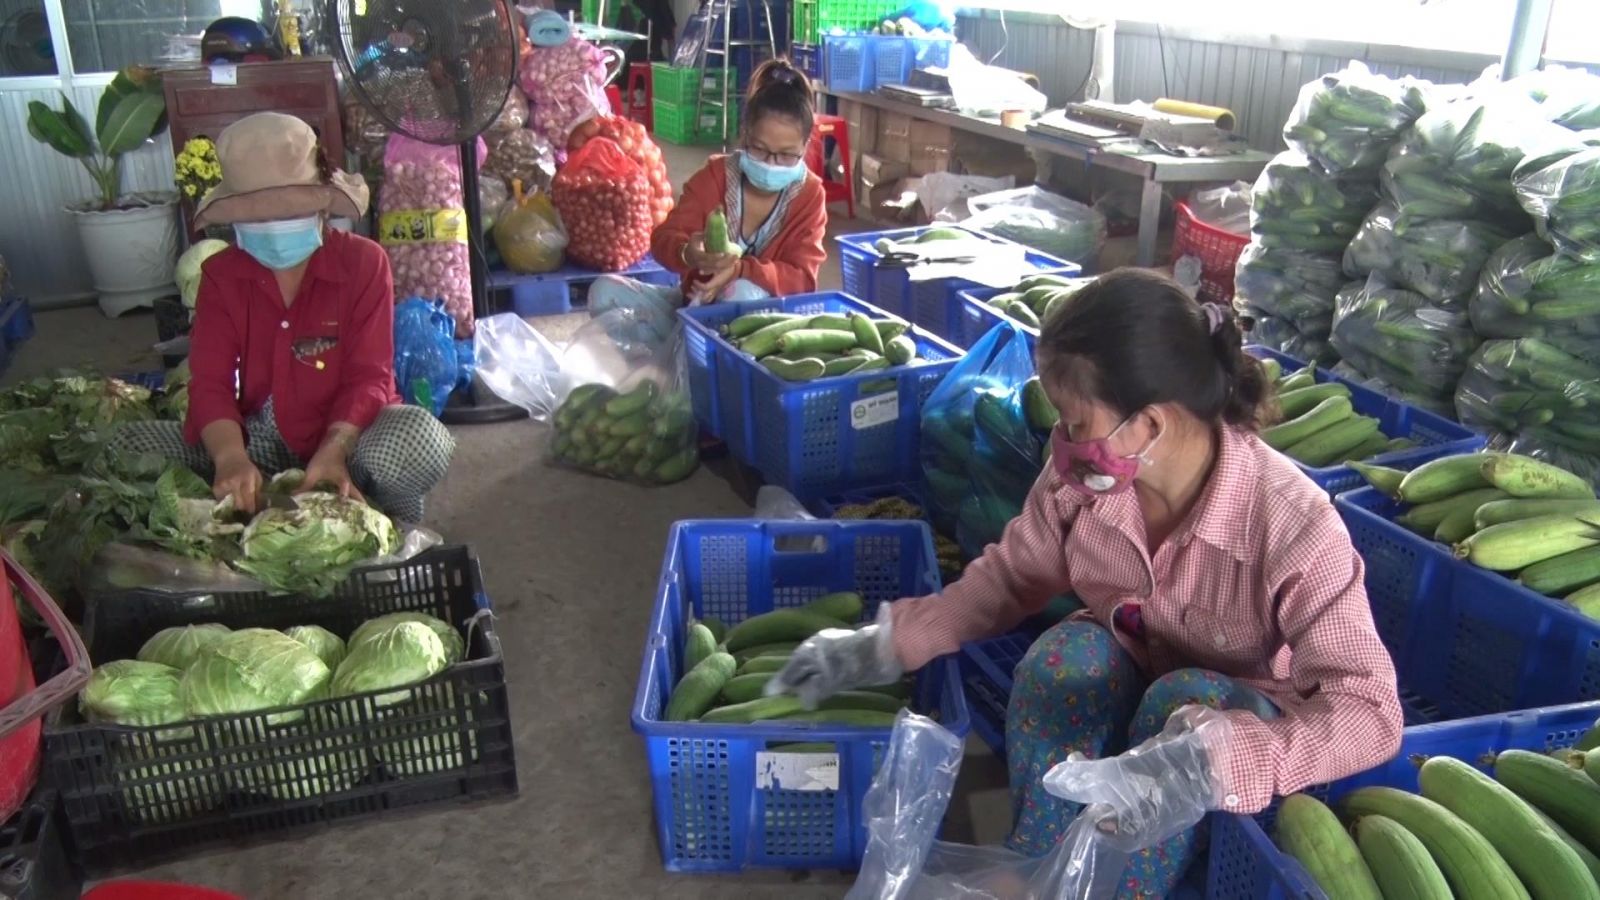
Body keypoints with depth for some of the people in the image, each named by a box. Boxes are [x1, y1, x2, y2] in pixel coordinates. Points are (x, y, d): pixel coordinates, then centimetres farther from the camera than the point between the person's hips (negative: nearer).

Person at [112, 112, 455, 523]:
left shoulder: (364, 262, -8)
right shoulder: (220, 274, 1)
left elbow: (368, 376, -14)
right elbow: (209, 381, -10)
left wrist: (333, 451, -34)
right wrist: (231, 457, -32)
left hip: (344, 435, -3)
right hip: (259, 442, 3)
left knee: (421, 437, -36)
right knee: (128, 444, -14)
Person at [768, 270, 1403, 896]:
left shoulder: (1291, 524, -32)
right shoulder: (1081, 472, -21)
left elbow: (1371, 712, -33)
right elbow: (1015, 574, -3)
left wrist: (1210, 762, -50)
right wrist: (888, 645, -11)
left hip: (1231, 713, -2)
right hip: (1118, 683, 3)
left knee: (1185, 697, -34)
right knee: (1065, 654, -30)